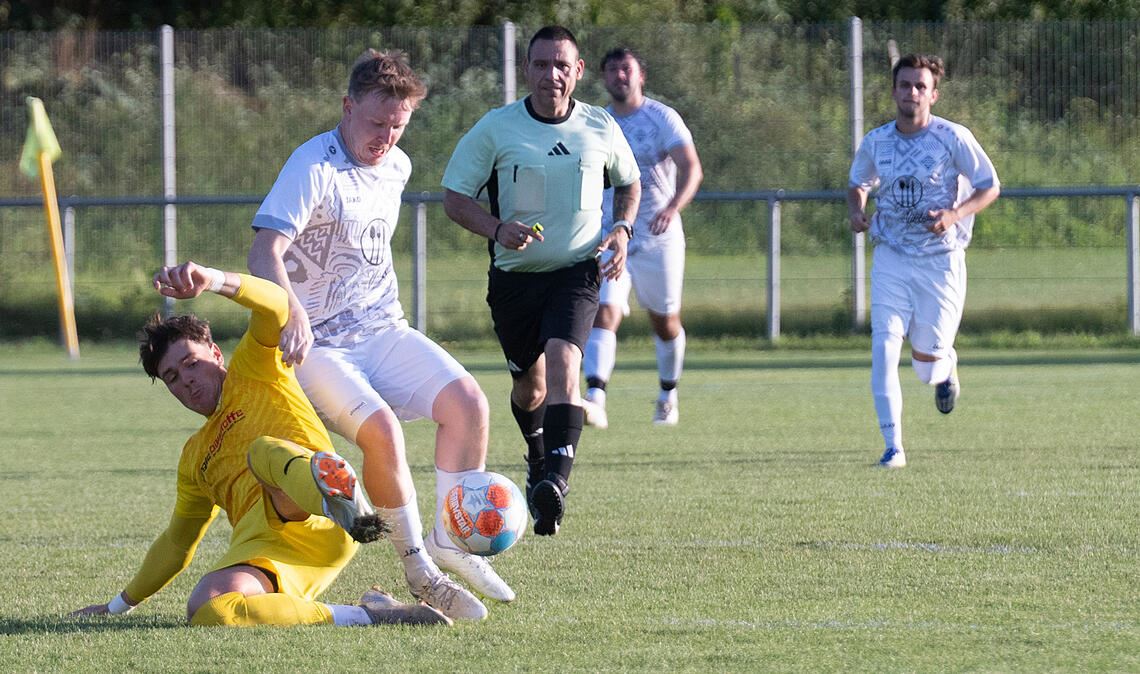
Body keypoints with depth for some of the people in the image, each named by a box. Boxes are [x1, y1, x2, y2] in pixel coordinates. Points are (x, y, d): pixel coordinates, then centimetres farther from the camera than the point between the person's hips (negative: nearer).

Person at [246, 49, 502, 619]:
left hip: (382, 331, 7)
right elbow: (264, 252, -28)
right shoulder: (313, 167, -16)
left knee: (467, 402, -14)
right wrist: (293, 311, -43)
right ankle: (418, 568, -14)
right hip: (317, 343, -7)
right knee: (381, 428, -28)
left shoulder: (397, 167, 9)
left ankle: (449, 542, -3)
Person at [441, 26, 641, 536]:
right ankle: (538, 456, 46)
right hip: (514, 275, 1)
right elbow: (455, 197, -2)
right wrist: (497, 229, -21)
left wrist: (622, 230, 0)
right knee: (529, 382, 13)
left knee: (563, 362, -24)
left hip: (576, 271, -1)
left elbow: (629, 183, 20)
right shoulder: (496, 129, -5)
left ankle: (556, 481, -36)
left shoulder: (601, 129, 1)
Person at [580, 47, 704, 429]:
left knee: (665, 322, 11)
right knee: (604, 313, -18)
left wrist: (673, 208, -33)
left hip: (658, 237, -2)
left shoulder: (662, 118, -6)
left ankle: (668, 394, 35)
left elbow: (691, 168, -17)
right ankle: (595, 401, -33)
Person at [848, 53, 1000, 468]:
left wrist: (954, 215, -19)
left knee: (926, 366, 3)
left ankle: (946, 366, 43)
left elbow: (990, 186, -2)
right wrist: (856, 211, -3)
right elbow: (858, 184, 19)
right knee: (884, 348, -15)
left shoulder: (953, 138, -8)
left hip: (941, 261, -2)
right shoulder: (876, 141, 1)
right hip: (891, 259, 2)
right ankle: (893, 447, -11)